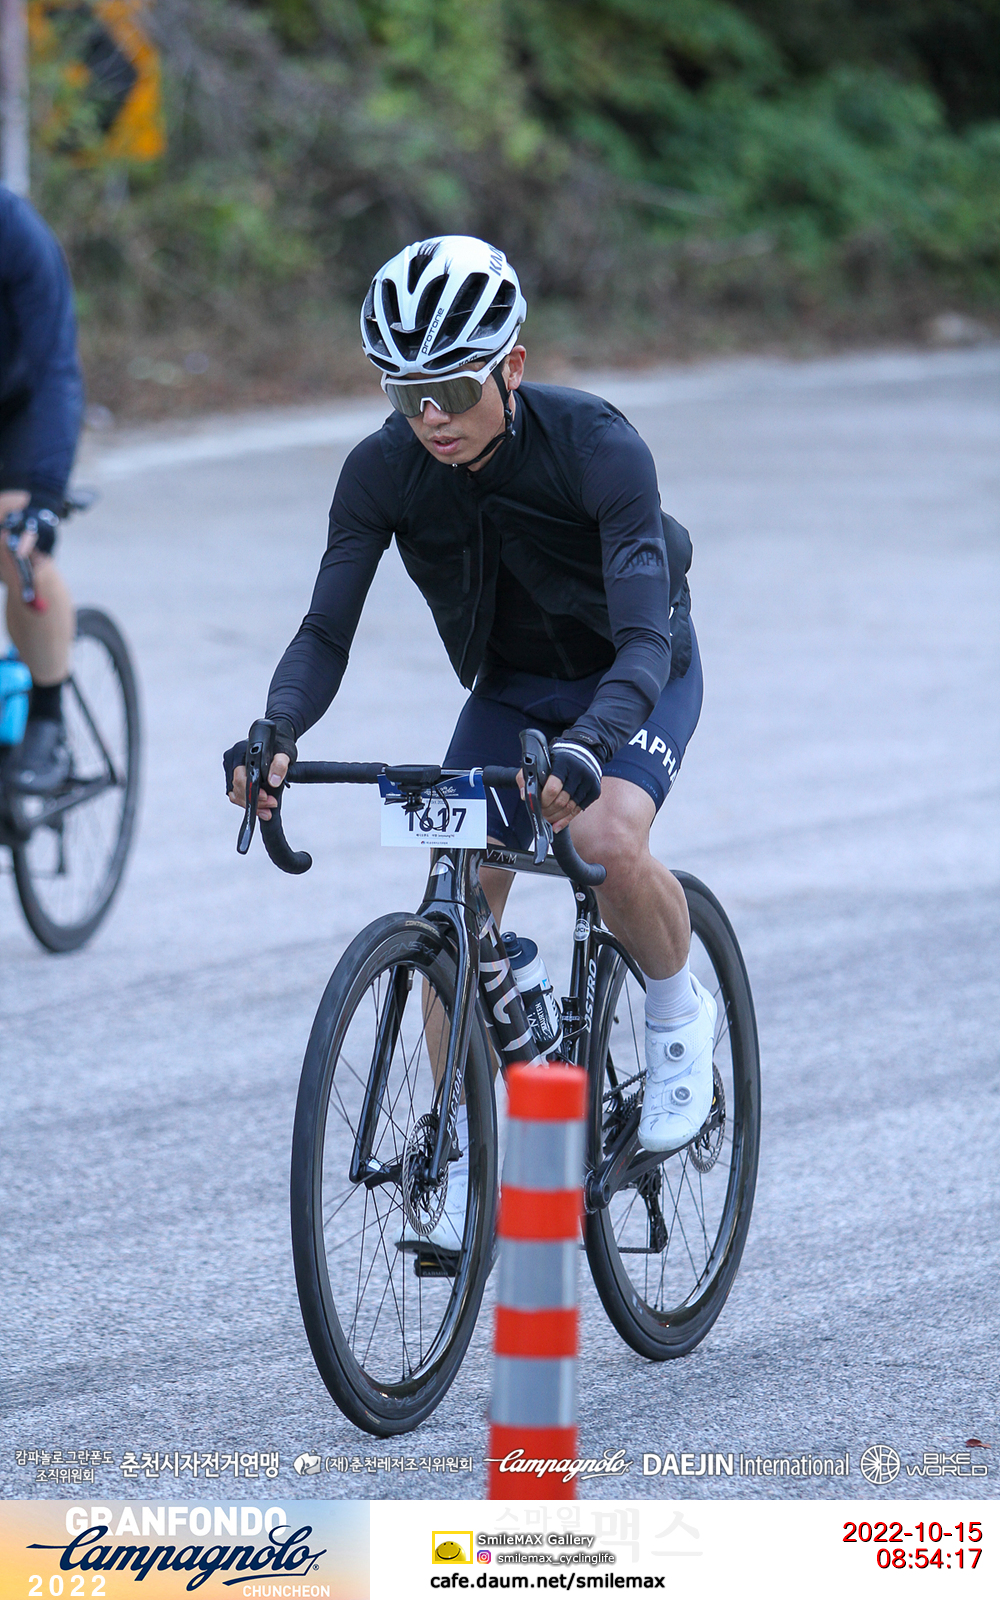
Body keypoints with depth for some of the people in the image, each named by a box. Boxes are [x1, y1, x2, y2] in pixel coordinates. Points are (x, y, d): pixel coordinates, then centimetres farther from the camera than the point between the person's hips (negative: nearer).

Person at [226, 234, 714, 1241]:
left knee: (607, 838, -32)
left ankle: (680, 1018, -3)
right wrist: (274, 737, -42)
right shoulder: (383, 469, -21)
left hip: (637, 678, -4)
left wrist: (585, 746, -59)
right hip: (511, 685, 4)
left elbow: (645, 638, -40)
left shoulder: (596, 445, -33)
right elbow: (327, 629, -21)